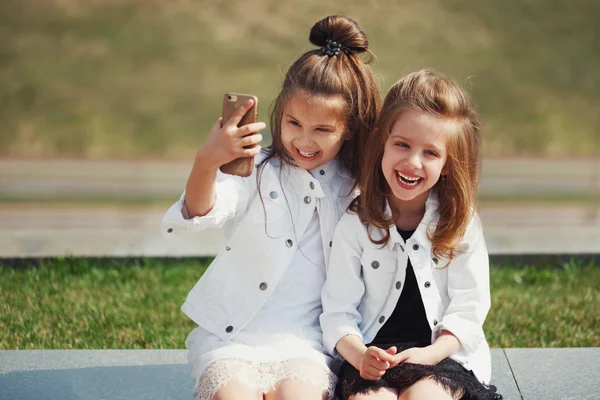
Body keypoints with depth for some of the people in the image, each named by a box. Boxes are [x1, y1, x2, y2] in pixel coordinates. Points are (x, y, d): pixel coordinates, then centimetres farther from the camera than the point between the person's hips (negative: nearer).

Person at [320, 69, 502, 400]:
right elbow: (338, 311, -2)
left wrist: (431, 354, -17)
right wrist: (360, 356, -21)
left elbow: (468, 309, 0)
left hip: (444, 353, 0)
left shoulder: (460, 224, 2)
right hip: (373, 355, 0)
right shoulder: (356, 225, 1)